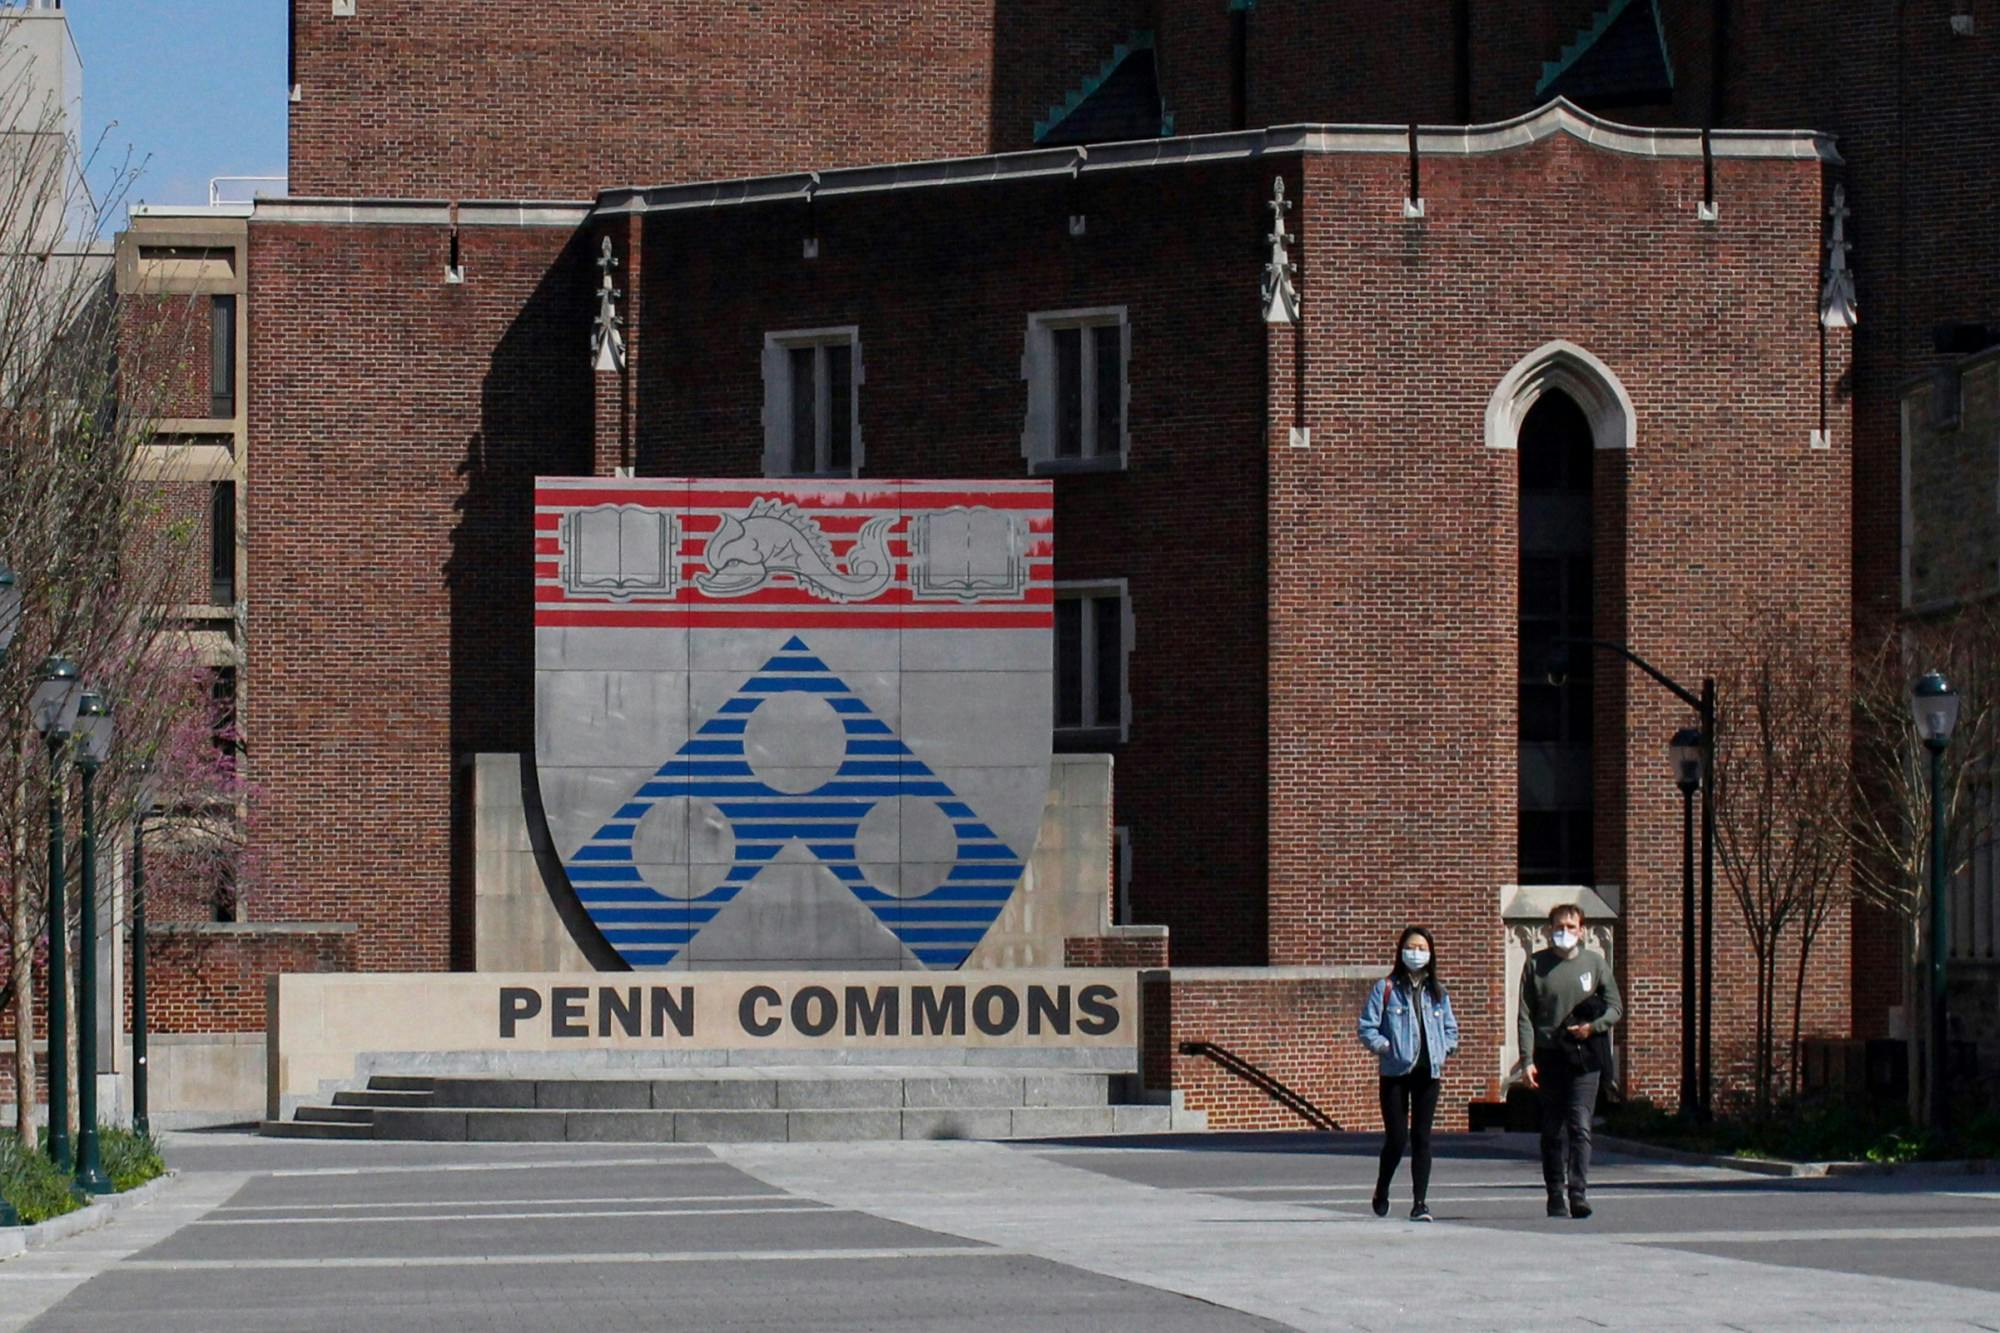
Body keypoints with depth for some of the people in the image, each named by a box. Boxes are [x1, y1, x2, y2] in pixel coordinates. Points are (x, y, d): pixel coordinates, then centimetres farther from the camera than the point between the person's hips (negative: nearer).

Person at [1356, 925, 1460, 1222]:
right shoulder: (1385, 989, 0)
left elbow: (1451, 1029, 20)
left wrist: (1443, 1049, 2)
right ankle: (1381, 1192, 21)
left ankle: (1419, 1202, 1)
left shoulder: (1437, 992, 12)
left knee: (1422, 1137, 0)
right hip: (1395, 1072, -3)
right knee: (1396, 1138, -4)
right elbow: (1366, 1028, 0)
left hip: (1428, 1072, 3)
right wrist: (1385, 1047, -12)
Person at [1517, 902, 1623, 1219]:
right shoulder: (1536, 965, 5)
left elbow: (1615, 1008, 10)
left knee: (1580, 1126, -12)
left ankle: (1579, 1193, -16)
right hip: (1548, 1057, 1)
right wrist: (1527, 1060, -6)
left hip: (1583, 1058, -1)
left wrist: (1593, 1026, -10)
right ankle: (1556, 1196, 13)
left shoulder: (1594, 962, 7)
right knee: (1553, 1131, 6)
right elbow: (1526, 1016, 3)